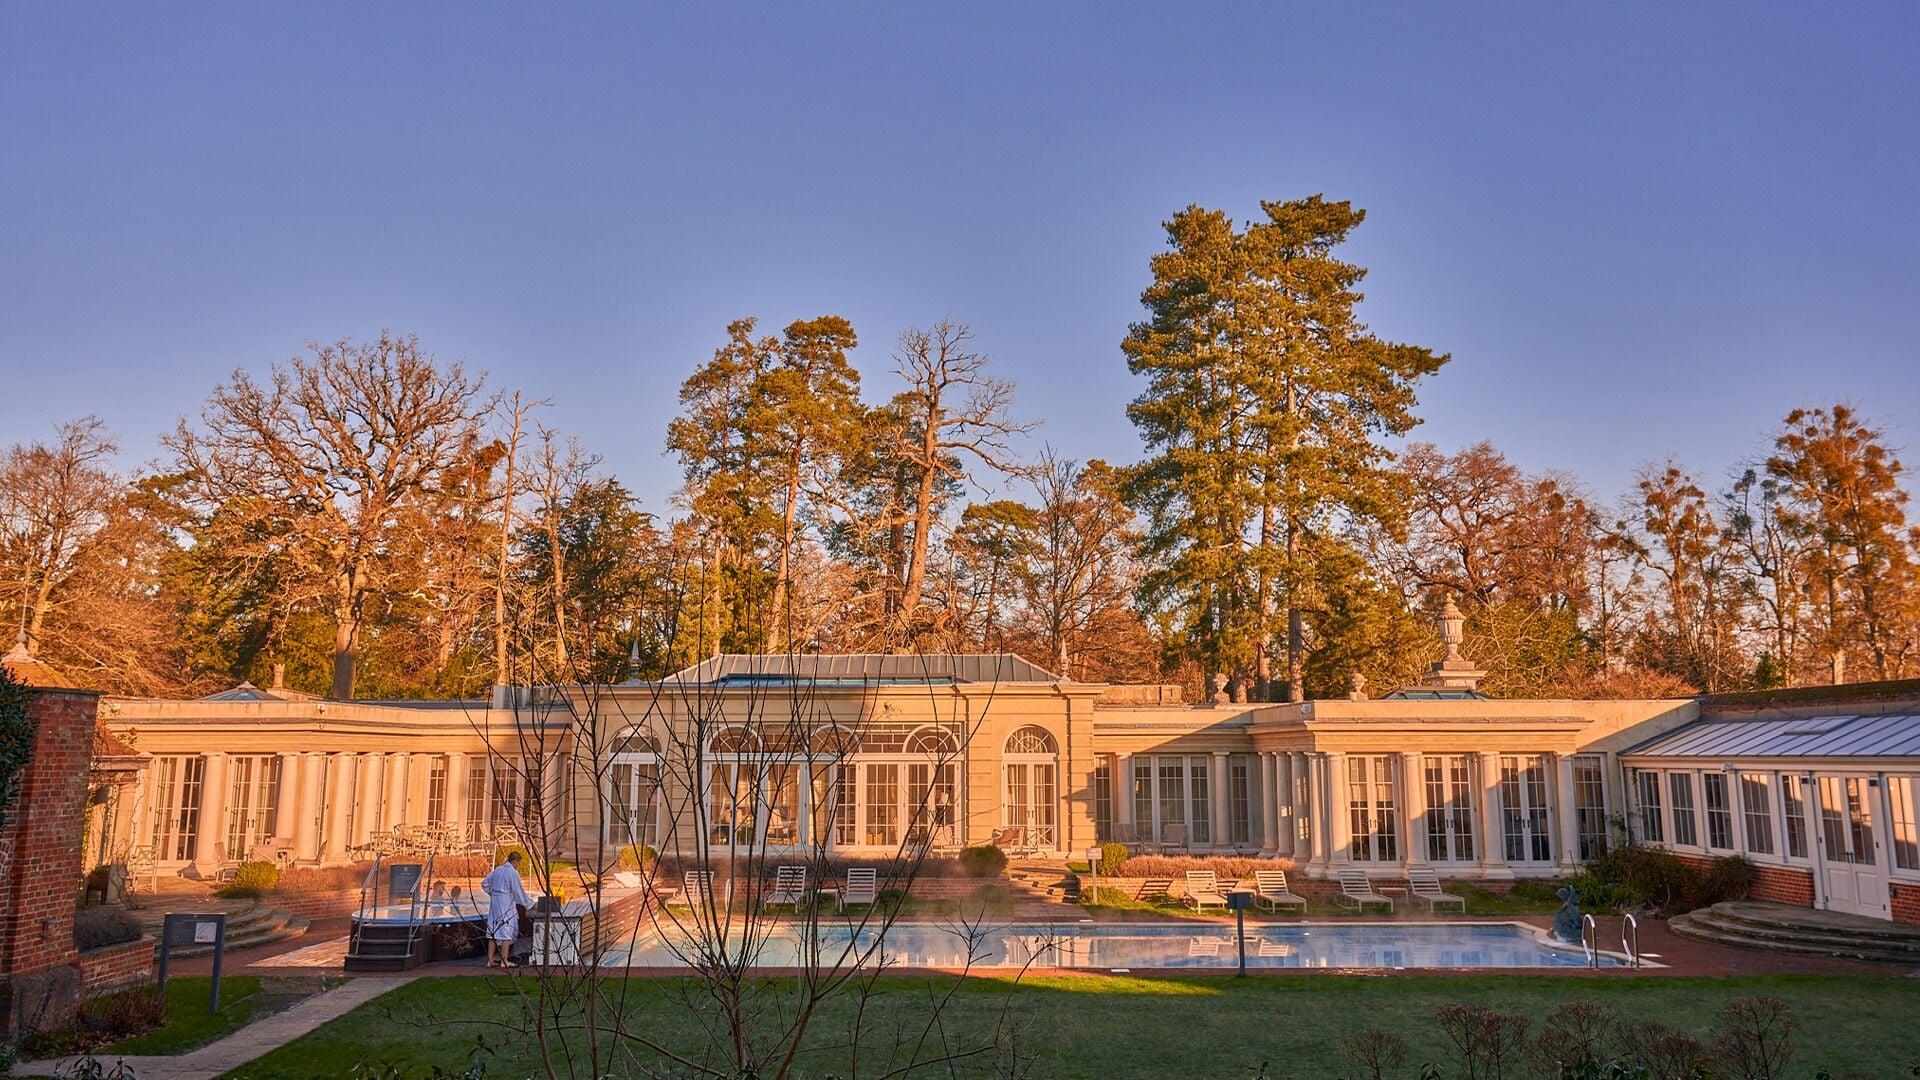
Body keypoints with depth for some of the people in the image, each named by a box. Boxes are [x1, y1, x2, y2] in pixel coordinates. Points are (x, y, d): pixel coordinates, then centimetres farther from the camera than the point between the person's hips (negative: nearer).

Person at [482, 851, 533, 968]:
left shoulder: (497, 869, 10)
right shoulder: (513, 872, -12)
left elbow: (484, 883, 19)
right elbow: (519, 891, -11)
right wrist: (530, 903, -1)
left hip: (494, 902, 7)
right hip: (506, 903, -7)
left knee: (494, 931, 11)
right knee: (506, 932, 0)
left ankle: (490, 960, 14)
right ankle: (504, 961, 1)